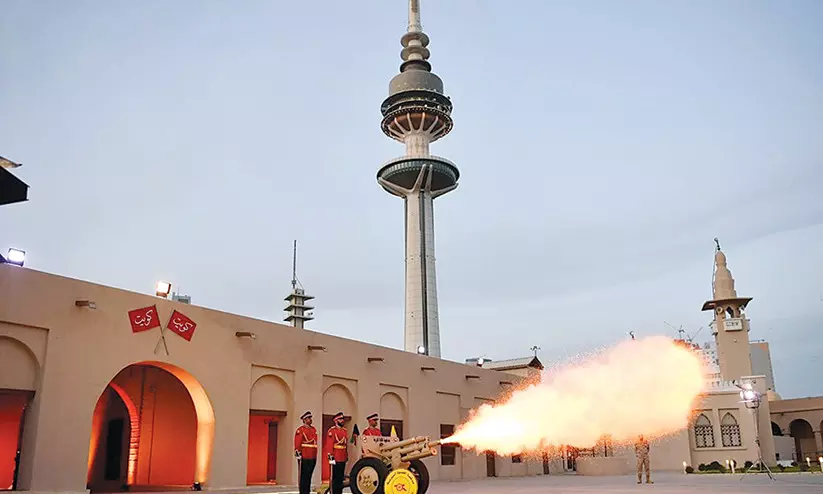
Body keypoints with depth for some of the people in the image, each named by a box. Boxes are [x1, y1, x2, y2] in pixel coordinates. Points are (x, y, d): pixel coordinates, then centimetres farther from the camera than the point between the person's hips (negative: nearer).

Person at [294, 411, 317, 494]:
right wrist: (298, 454, -18)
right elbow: (297, 444, -11)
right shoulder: (300, 430, -6)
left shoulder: (314, 429, 16)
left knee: (309, 476, 12)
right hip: (304, 458, -7)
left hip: (313, 457, 7)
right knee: (304, 477, -1)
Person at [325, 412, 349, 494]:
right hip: (336, 458, -7)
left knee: (341, 478, 11)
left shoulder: (344, 430, 16)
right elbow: (329, 445, -14)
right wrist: (331, 457, -19)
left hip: (343, 458, 7)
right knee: (336, 477, -3)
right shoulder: (332, 431, -8)